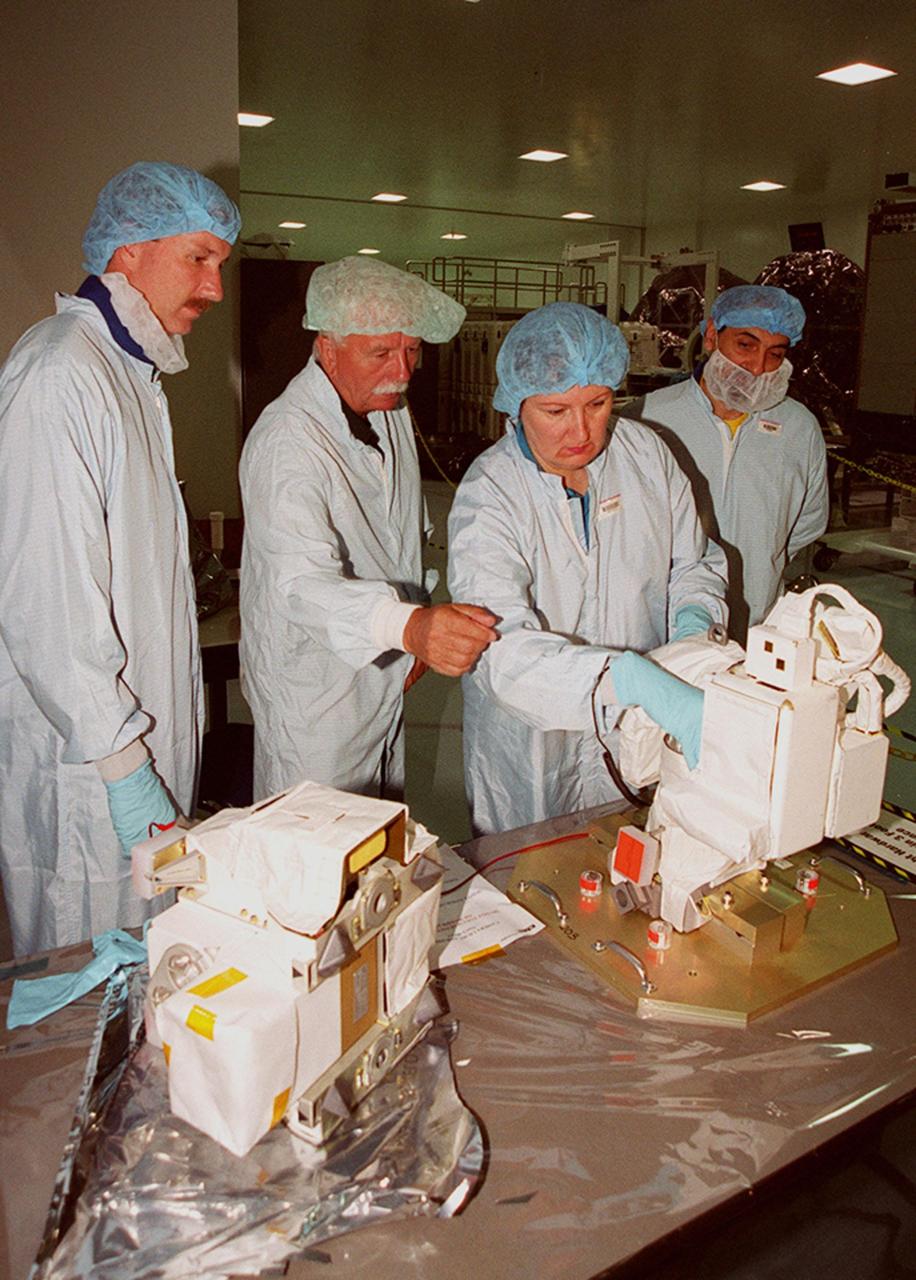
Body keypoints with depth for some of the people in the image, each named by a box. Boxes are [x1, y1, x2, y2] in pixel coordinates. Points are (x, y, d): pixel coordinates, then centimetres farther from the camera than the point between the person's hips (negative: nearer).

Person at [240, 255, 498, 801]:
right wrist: (408, 625, -55)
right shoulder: (286, 442, -25)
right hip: (315, 698, -7)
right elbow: (303, 583, -39)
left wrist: (423, 634, 12)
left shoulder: (392, 409, 4)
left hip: (387, 681, 8)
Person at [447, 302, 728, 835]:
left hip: (643, 738, 4)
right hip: (532, 755, -3)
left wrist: (693, 623, -14)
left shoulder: (647, 452, -5)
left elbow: (695, 562, 9)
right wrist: (640, 683, -47)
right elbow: (504, 650, -34)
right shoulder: (487, 497, -20)